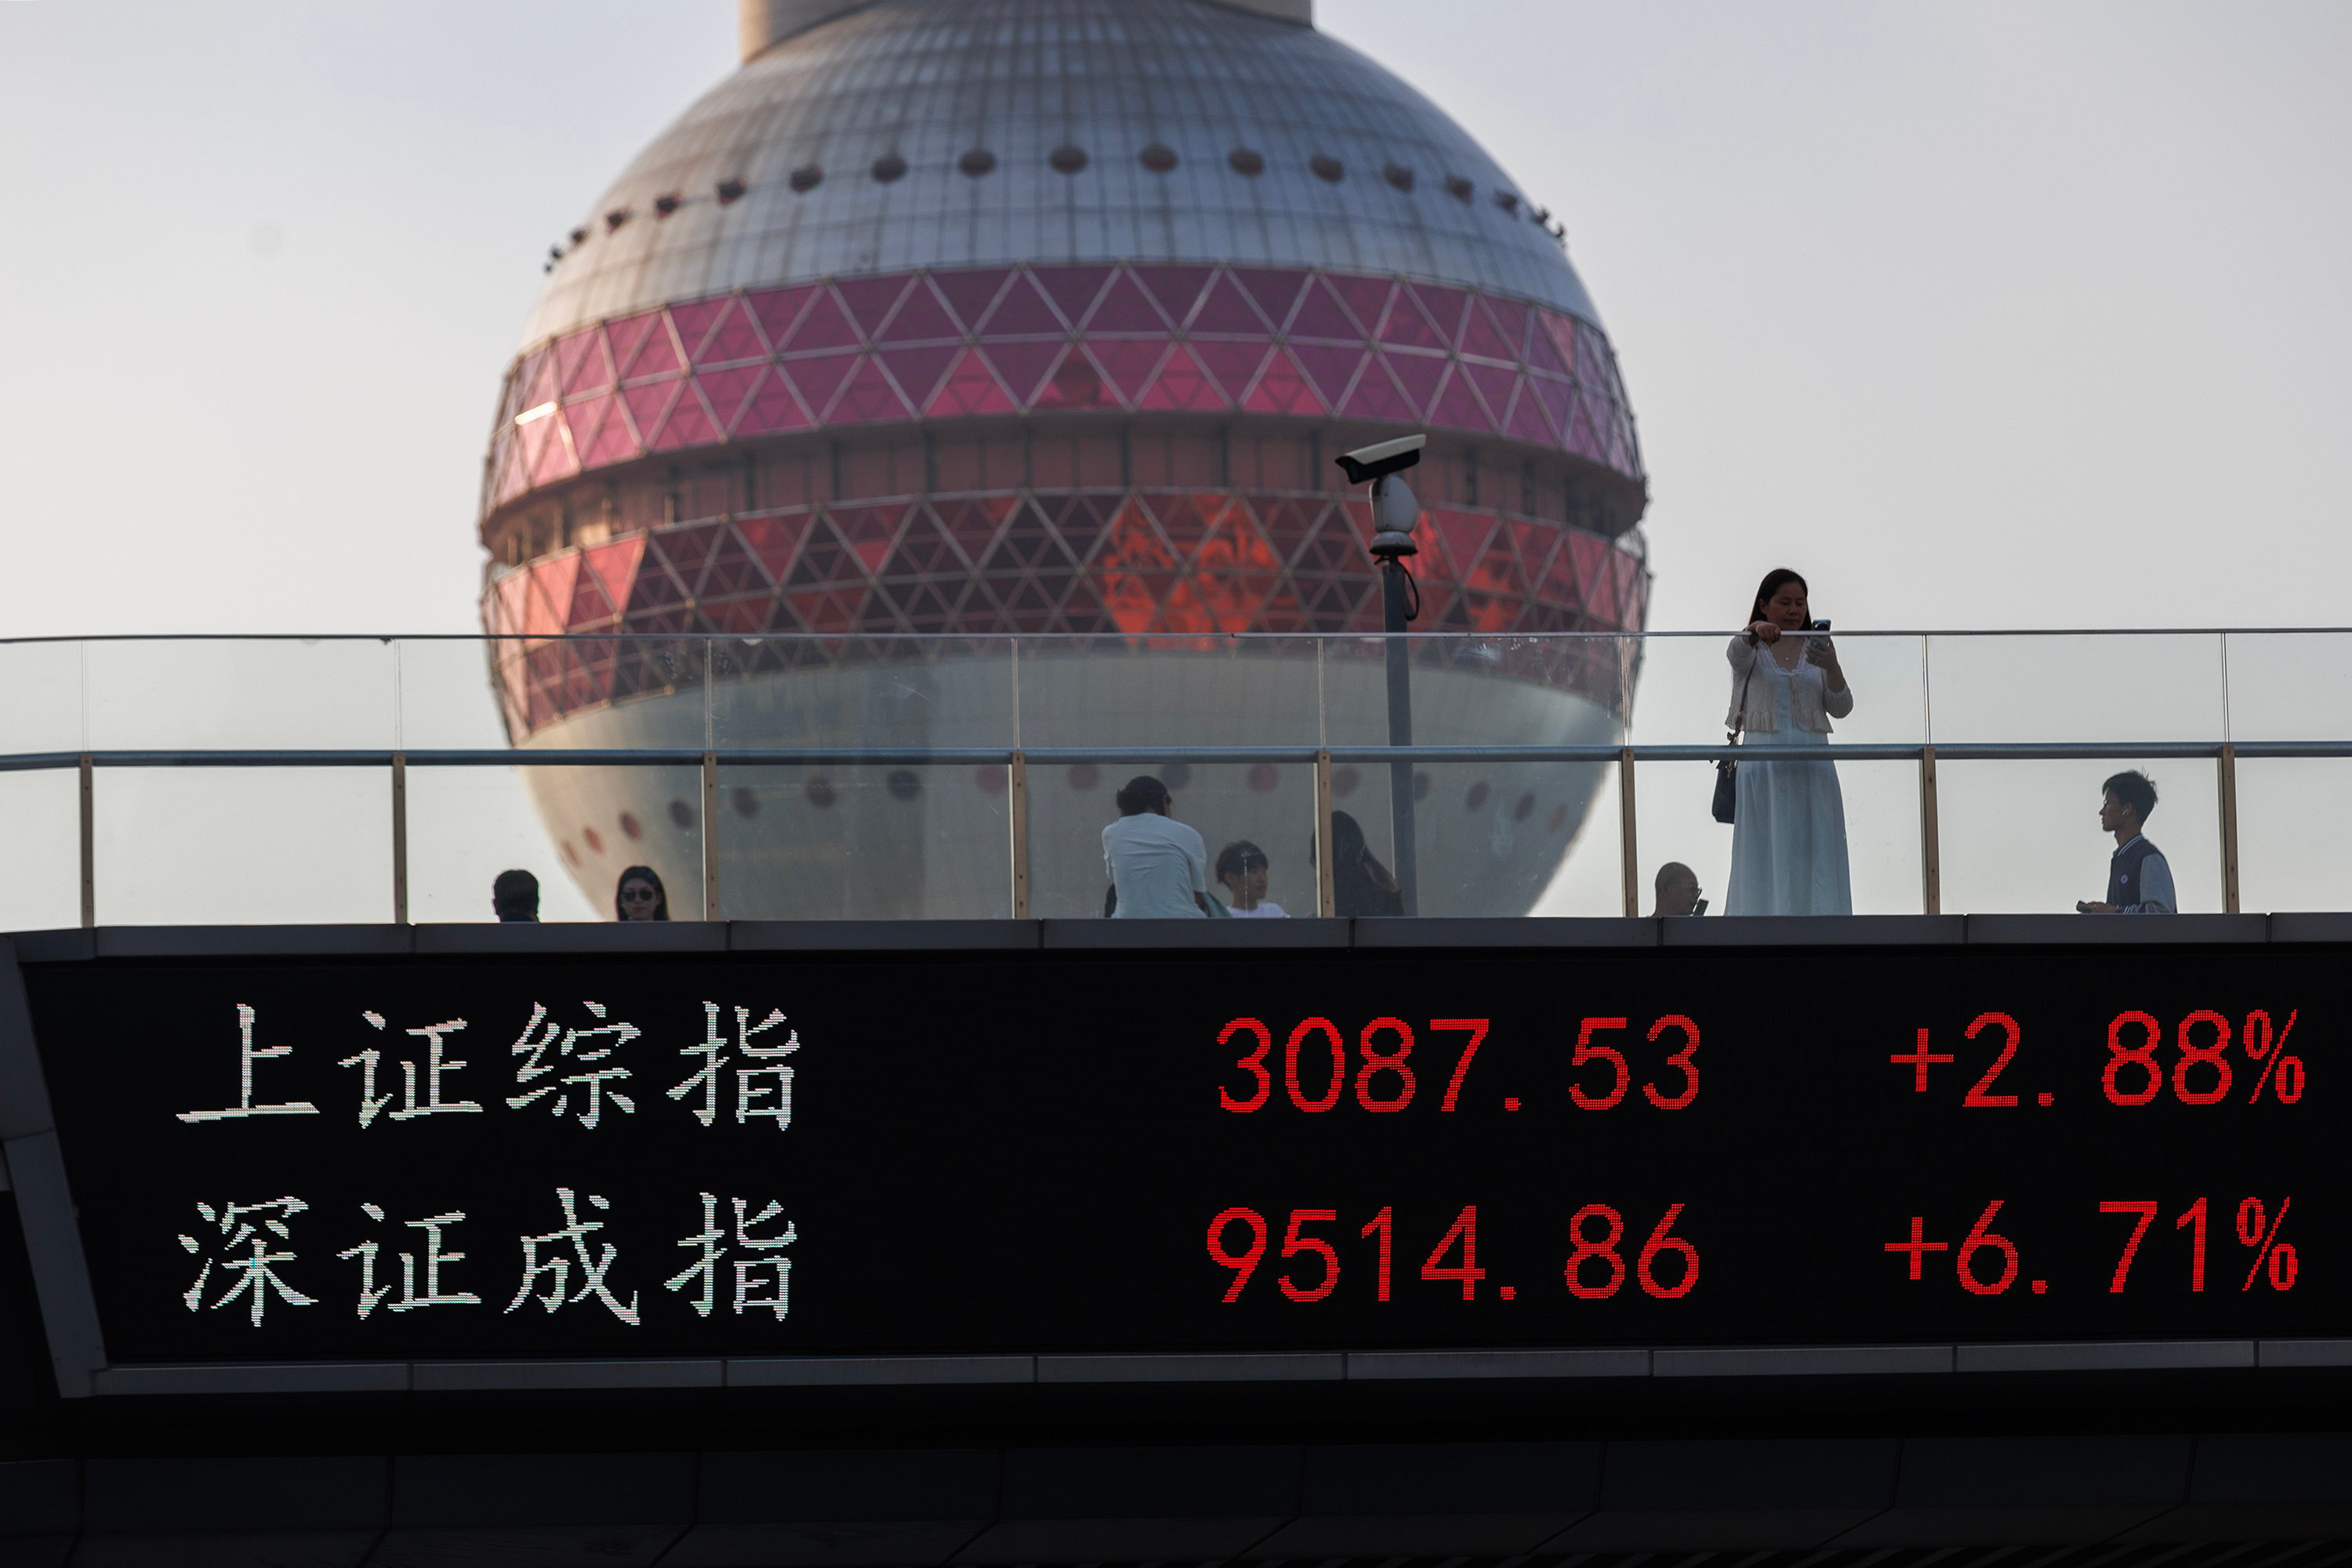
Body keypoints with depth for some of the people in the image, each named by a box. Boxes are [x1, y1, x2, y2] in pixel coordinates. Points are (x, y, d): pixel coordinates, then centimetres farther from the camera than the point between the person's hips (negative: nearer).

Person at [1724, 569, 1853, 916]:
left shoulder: (1816, 649, 14)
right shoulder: (1751, 650, 7)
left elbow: (1841, 708, 5)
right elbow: (1737, 652, -18)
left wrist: (1832, 667, -14)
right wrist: (1757, 630, -40)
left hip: (1812, 763, 2)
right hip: (1763, 763, -2)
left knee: (1815, 855, -3)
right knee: (1767, 857, -6)